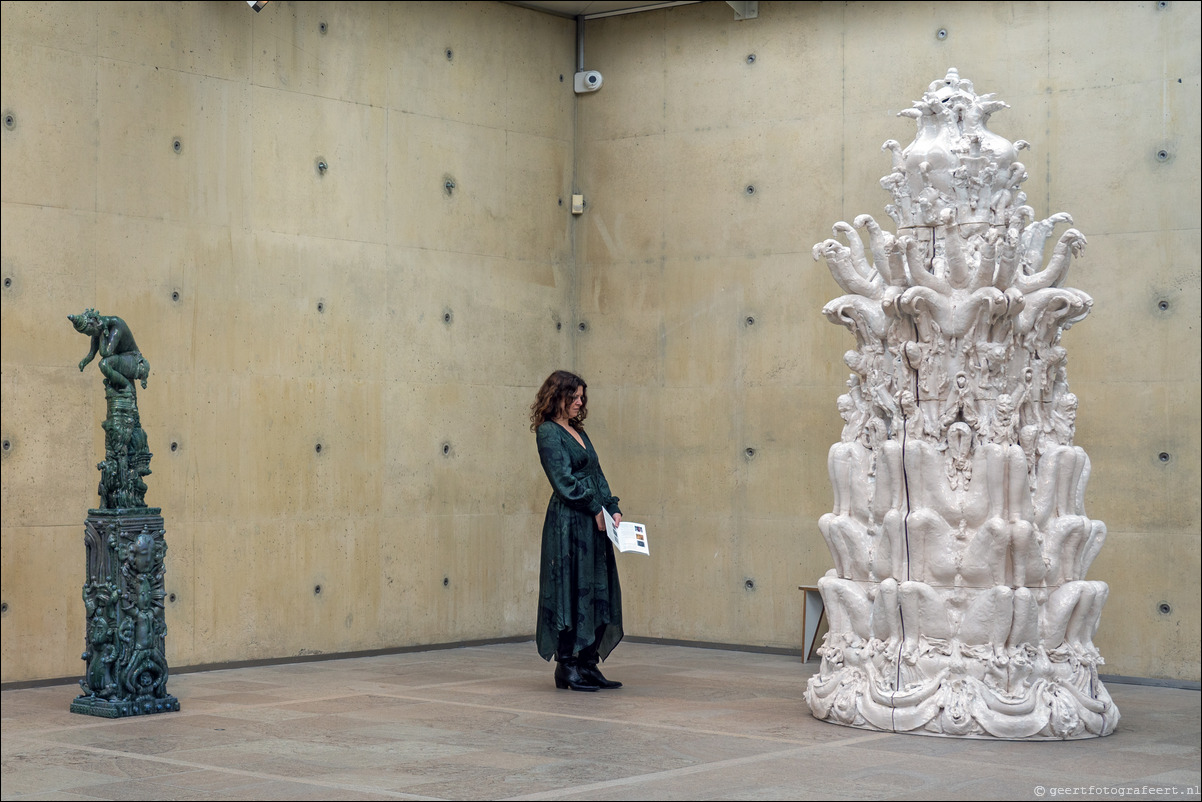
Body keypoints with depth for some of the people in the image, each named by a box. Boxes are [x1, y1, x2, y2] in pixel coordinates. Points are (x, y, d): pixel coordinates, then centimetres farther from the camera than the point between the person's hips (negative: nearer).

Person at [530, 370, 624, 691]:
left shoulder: (578, 431, 20)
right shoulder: (548, 432, -6)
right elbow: (564, 481, -13)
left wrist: (612, 507, 6)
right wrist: (595, 509, -13)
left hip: (593, 523, 9)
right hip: (568, 523, -9)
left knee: (597, 591, 7)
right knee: (572, 589, -6)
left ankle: (588, 664, 12)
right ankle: (567, 667, -1)